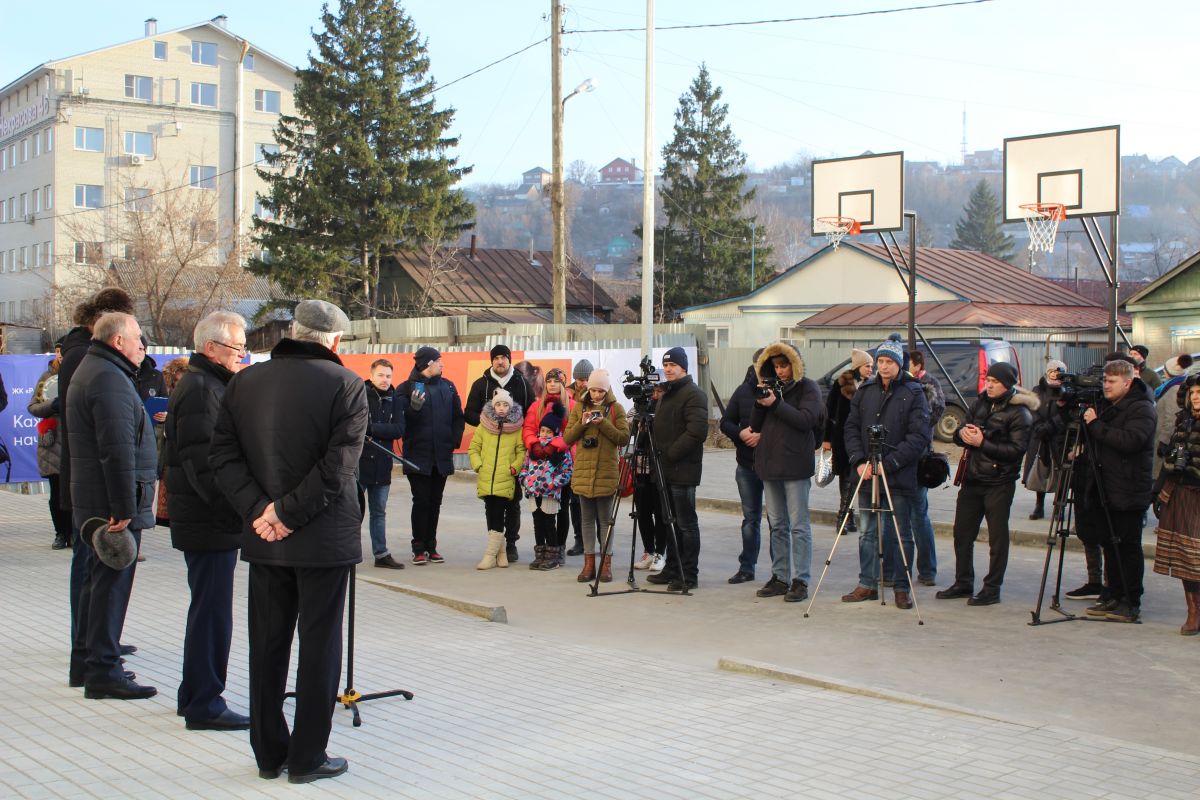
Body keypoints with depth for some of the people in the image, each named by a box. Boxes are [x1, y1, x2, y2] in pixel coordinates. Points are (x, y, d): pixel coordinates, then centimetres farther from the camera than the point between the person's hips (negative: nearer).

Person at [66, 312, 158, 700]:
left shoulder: (90, 370, 19)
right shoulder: (110, 378, -17)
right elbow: (118, 450, -24)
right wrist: (124, 507, -25)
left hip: (92, 499, 11)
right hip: (114, 500, -11)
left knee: (98, 579, 19)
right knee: (112, 584, -6)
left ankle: (86, 658, 29)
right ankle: (102, 671, -2)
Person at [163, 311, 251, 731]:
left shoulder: (211, 384, 18)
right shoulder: (200, 389, -16)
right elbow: (201, 460, -24)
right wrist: (235, 507, -24)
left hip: (212, 520, 11)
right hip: (210, 522, -11)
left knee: (209, 609, 18)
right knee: (212, 612, -5)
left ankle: (194, 696, 28)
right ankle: (204, 704, 2)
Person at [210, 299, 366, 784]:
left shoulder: (244, 383, 6)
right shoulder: (345, 385, -9)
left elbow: (222, 455, 0)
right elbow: (337, 466, -18)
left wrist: (257, 508, -7)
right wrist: (288, 513, -13)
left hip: (263, 541, 5)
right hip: (324, 540, -4)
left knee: (267, 644, 13)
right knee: (319, 645, 5)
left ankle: (268, 753, 21)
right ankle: (307, 757, 11)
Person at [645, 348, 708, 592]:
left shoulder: (693, 394, -10)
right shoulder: (666, 393, 19)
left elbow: (697, 432, -20)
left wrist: (671, 453, -17)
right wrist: (659, 454, 10)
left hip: (683, 470, -9)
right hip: (666, 468, 9)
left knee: (686, 524, -3)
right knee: (670, 523, 14)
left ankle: (689, 576, 2)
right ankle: (672, 570, 22)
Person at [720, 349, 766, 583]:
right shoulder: (743, 390, 9)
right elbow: (725, 422, 11)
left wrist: (763, 434, -22)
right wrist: (740, 433, -8)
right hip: (747, 464, 5)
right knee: (750, 517, 13)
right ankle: (746, 567, 21)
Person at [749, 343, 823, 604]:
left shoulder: (808, 388, 0)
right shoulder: (772, 387, 15)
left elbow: (806, 419, -15)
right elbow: (755, 425, 12)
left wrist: (775, 403, -17)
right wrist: (760, 403, -5)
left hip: (795, 465, -6)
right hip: (770, 464, 6)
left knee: (799, 525, -4)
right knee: (777, 525, 10)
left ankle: (800, 581, -2)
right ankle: (780, 577, 16)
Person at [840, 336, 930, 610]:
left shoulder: (914, 393, -4)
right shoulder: (865, 391, 9)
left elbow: (919, 437, -10)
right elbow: (851, 428, 10)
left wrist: (887, 464, -17)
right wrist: (859, 461, -6)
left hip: (899, 477, -4)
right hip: (866, 474, 4)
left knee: (901, 534, 3)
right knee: (868, 532, 10)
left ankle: (902, 588, 12)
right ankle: (867, 584, 19)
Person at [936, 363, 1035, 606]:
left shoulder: (1019, 413, -8)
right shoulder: (980, 404, 12)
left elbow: (1017, 450, -17)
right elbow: (960, 436, 17)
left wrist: (983, 443, -20)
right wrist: (962, 433, -7)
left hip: (999, 483, -7)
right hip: (972, 479, 7)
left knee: (997, 538, 1)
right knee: (962, 533, 10)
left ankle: (992, 589, 9)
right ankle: (963, 583, 22)